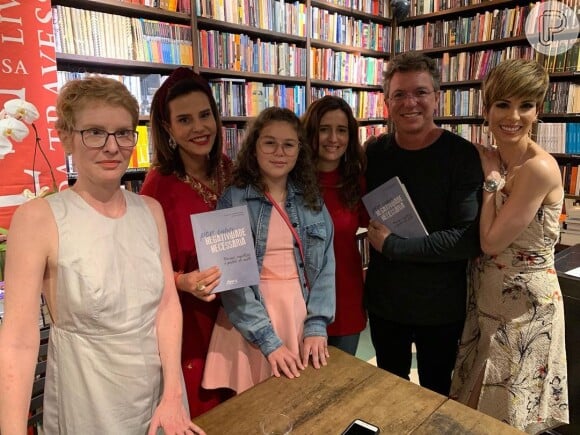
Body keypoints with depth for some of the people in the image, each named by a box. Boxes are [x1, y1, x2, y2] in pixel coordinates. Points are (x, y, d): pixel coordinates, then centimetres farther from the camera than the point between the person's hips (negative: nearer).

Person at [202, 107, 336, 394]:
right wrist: (268, 340, -15)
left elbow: (325, 265, 3)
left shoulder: (313, 199, 4)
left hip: (304, 316, 4)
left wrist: (316, 325, -7)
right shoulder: (232, 200, -8)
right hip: (251, 322, -3)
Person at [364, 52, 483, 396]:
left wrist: (392, 246, -22)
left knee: (436, 393, 21)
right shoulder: (374, 153, -3)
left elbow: (470, 238, -22)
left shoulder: (463, 156, -15)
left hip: (441, 306, -3)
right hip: (384, 299, 4)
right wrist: (375, 232, -9)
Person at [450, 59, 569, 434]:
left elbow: (492, 241, -22)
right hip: (485, 297, 7)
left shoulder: (540, 168, -24)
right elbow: (479, 237, 3)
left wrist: (492, 178, -17)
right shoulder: (490, 162, 0)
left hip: (525, 303, -7)